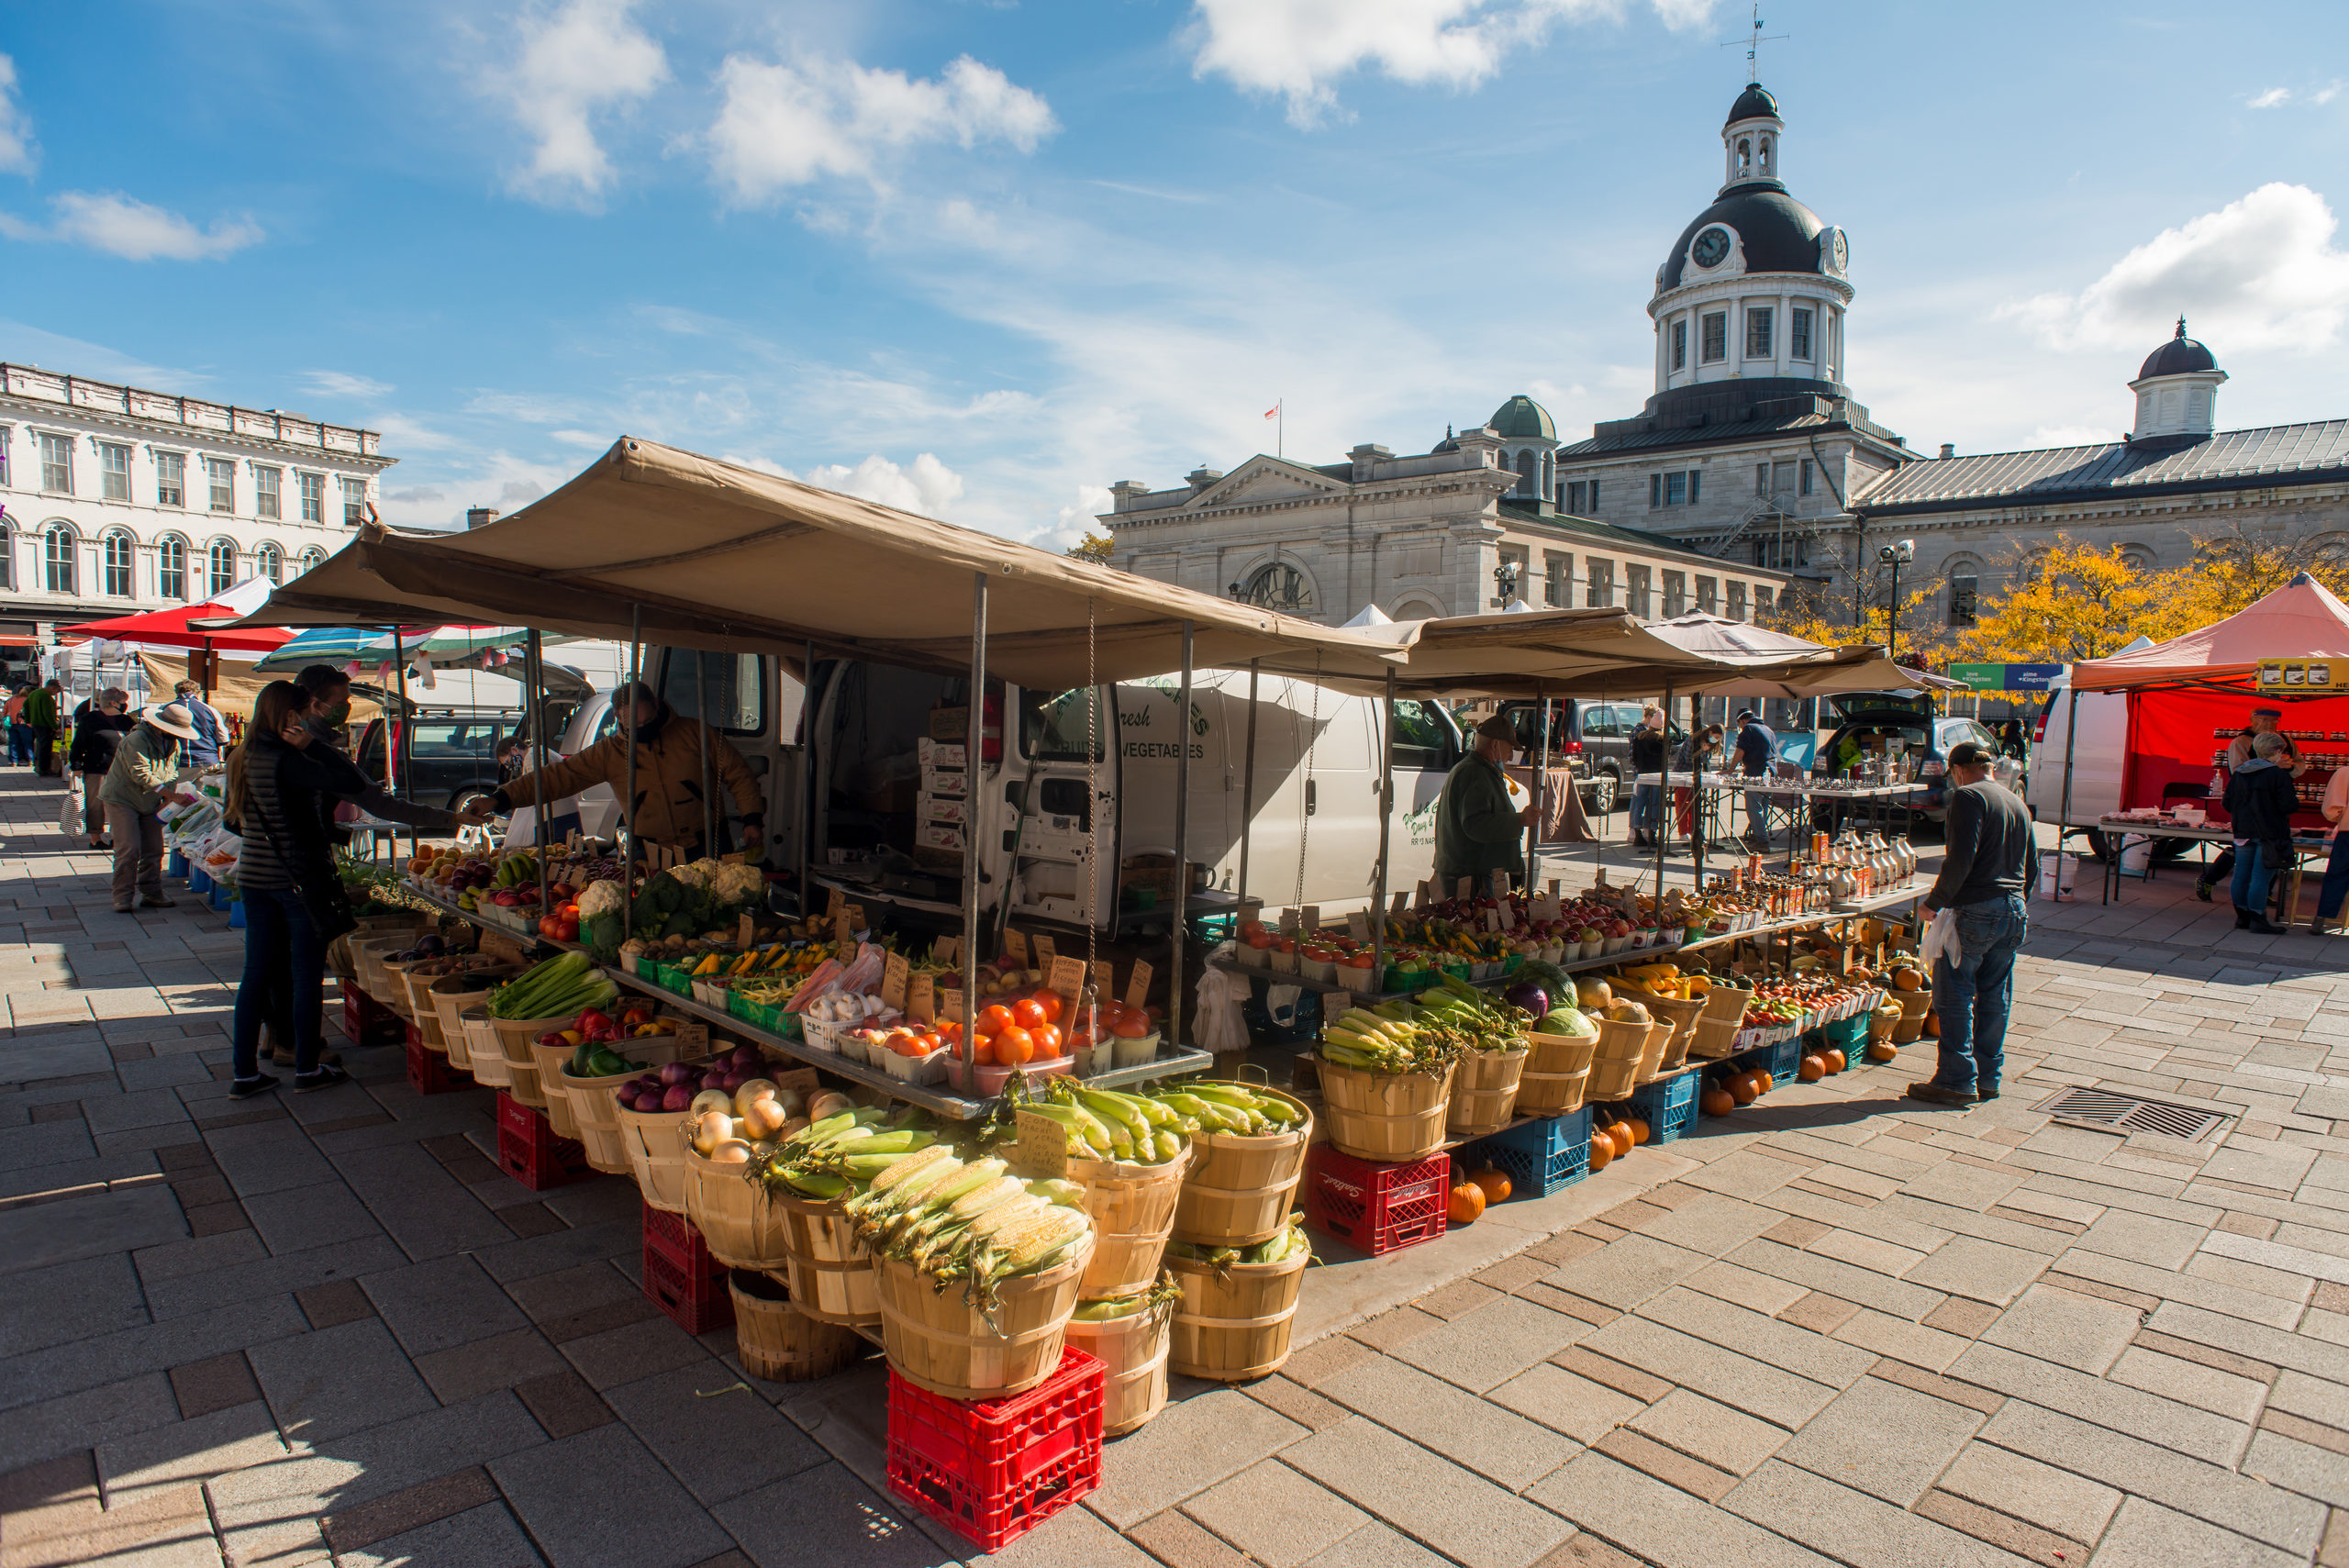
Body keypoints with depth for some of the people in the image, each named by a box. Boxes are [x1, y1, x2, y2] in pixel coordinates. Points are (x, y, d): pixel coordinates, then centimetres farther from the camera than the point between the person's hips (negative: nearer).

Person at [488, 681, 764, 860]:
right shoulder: (609, 752, 3)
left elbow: (738, 775, 3)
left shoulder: (694, 732, -1)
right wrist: (500, 799, -7)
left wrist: (752, 820, -6)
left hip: (706, 848, -1)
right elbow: (556, 777, 2)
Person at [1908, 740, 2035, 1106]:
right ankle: (1988, 1077, 20)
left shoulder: (1968, 797, -9)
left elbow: (1961, 859, -19)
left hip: (1974, 910, -8)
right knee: (1995, 997, 13)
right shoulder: (2016, 802, 17)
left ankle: (1958, 1080, -2)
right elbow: (2030, 863, 21)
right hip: (2013, 910, 8)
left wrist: (1934, 902, -13)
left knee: (1954, 996, -3)